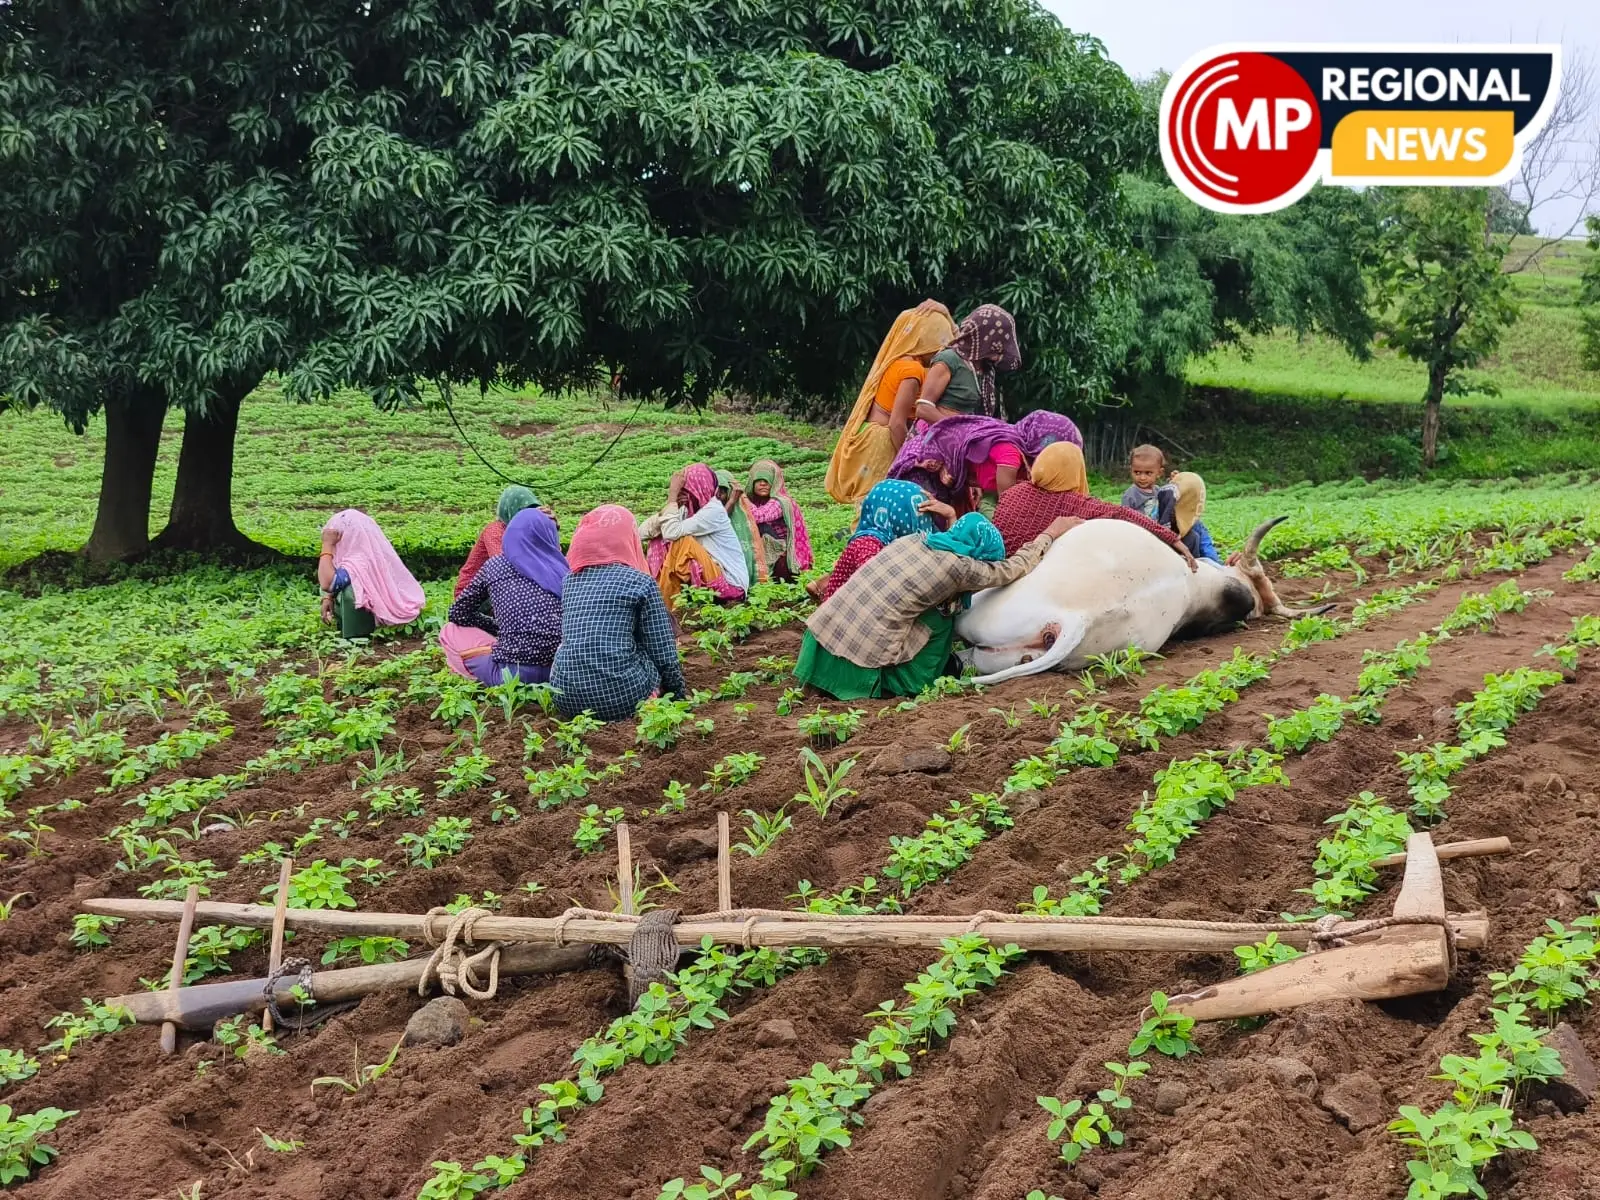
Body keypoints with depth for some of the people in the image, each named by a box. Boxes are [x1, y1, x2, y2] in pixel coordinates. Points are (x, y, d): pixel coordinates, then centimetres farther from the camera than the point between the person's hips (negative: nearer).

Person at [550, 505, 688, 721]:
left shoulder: (569, 581, 13)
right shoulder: (640, 581, -1)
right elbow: (664, 654, 0)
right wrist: (680, 694, 15)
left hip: (565, 698, 4)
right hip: (621, 696, -4)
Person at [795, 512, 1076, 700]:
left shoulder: (912, 541, 13)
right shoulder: (959, 567, -3)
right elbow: (1015, 568, 13)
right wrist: (1050, 533, 27)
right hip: (858, 663, -6)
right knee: (938, 623, 9)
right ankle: (905, 688, 11)